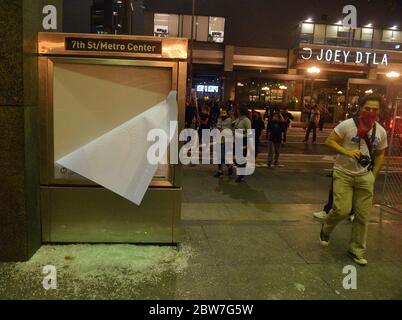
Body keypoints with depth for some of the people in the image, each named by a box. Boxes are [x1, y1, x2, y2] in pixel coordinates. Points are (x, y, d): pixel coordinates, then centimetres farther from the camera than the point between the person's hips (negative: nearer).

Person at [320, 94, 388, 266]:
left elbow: (380, 155, 14)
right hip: (343, 173, -4)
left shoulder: (381, 131, 2)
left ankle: (357, 250, 22)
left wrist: (373, 176, 7)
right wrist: (347, 152, -23)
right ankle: (326, 228, 21)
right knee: (342, 210, -13)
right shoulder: (347, 125, -12)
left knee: (363, 216, 5)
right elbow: (329, 141, -9)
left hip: (365, 176, 4)